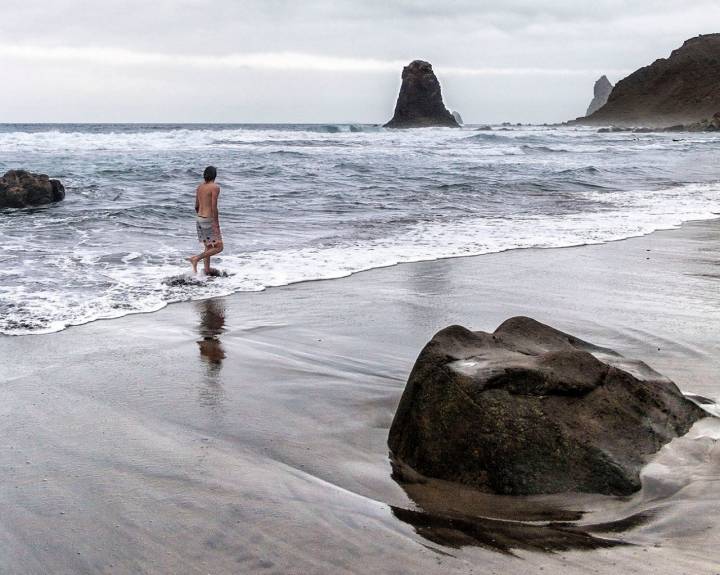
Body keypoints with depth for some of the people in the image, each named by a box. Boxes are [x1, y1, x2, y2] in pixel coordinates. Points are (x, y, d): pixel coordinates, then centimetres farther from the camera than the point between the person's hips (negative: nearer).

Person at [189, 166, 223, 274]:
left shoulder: (199, 187, 9)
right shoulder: (215, 187, -13)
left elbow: (196, 206, 14)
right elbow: (214, 207, -19)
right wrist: (216, 225, -18)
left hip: (200, 219, 8)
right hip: (209, 220, -8)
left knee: (208, 247, 18)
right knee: (218, 247, -2)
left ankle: (207, 269, 20)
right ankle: (196, 259, -12)